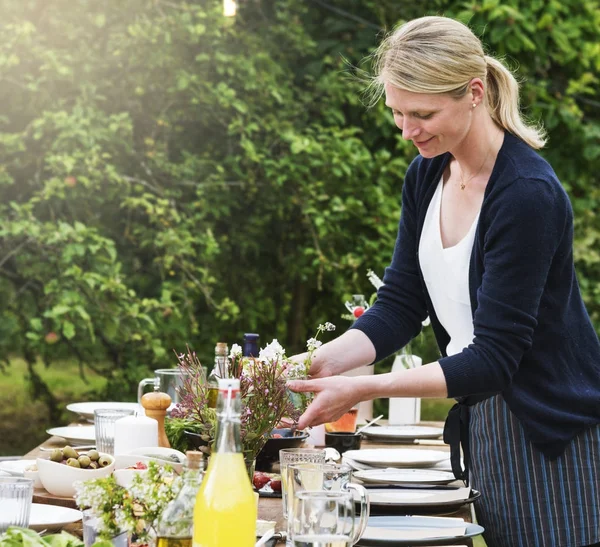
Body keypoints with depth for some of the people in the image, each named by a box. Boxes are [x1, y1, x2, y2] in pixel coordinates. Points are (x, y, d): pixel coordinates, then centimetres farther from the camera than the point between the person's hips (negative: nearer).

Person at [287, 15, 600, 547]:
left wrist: (364, 389, -30)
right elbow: (400, 305, 4)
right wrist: (323, 362, -13)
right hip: (477, 424, 7)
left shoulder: (527, 194, -23)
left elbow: (493, 358, -24)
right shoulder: (426, 176, 2)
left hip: (553, 439, -7)